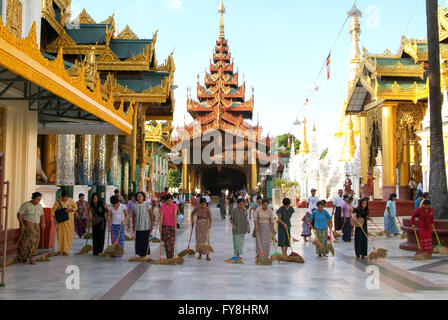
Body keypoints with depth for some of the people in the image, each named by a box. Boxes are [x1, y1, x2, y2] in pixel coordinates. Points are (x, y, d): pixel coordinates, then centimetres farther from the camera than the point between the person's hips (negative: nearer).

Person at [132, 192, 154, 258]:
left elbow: (151, 215, -3)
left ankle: (145, 254, 12)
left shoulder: (147, 204, -5)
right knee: (138, 241, 4)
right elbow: (133, 216, 10)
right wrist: (133, 225, 9)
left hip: (146, 226, -3)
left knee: (145, 240, -1)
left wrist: (152, 224, -6)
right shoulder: (135, 206, 3)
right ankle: (140, 255, 16)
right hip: (138, 226, 3)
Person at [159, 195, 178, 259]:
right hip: (165, 225, 1)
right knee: (166, 241, 0)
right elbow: (161, 217, -8)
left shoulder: (174, 206, -11)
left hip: (172, 225, -1)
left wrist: (175, 225, -22)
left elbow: (175, 216, -17)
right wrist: (160, 226, -12)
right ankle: (168, 256, 8)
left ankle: (171, 256, 12)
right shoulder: (162, 207, -7)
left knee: (172, 241, 3)